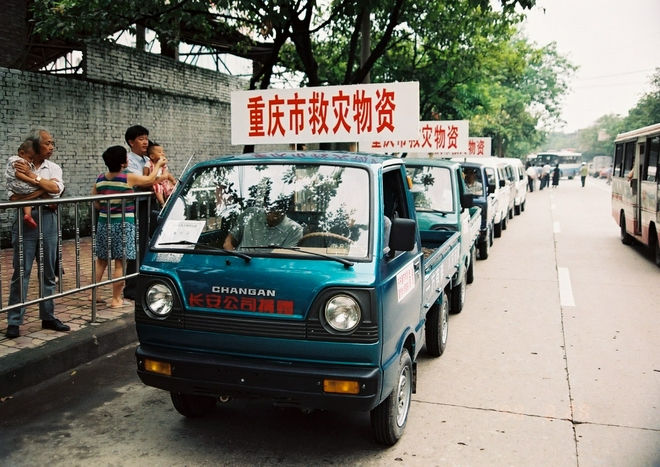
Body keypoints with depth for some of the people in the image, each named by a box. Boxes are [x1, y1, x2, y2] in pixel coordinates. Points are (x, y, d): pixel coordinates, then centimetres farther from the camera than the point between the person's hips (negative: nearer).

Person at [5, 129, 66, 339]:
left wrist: (31, 175, -14)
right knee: (21, 272, -2)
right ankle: (14, 321, 4)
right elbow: (13, 198, -10)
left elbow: (56, 188, -11)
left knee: (48, 272, 9)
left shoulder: (53, 168, 8)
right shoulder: (18, 168, -1)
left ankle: (48, 317, 20)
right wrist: (42, 191, -16)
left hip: (48, 220, 4)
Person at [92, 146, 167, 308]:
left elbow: (94, 201, 8)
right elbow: (150, 179, 4)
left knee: (101, 260, 17)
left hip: (104, 223, 6)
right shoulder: (128, 178, -11)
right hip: (123, 224, -5)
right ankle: (116, 299, 5)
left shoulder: (100, 179, 3)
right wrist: (158, 165, 19)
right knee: (120, 263, 1)